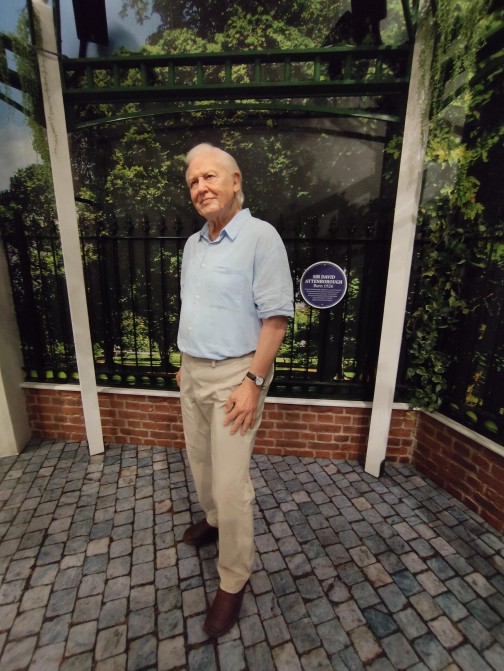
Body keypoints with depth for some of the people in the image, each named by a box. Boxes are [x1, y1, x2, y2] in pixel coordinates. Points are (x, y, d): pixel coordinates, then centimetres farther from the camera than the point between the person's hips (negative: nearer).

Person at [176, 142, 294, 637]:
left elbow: (275, 317, -18)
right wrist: (184, 362, 18)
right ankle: (213, 518, 51)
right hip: (193, 373, 8)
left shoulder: (260, 237, -13)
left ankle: (233, 580, 26)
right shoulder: (193, 244, 11)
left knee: (231, 483, 1)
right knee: (199, 460, 23)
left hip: (233, 375, -7)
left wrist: (253, 382, -20)